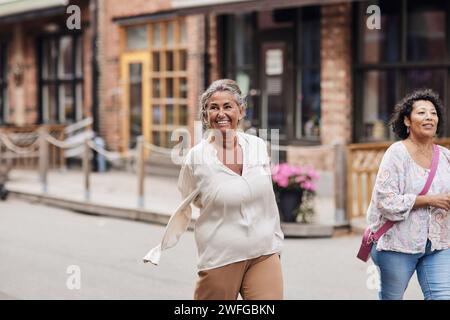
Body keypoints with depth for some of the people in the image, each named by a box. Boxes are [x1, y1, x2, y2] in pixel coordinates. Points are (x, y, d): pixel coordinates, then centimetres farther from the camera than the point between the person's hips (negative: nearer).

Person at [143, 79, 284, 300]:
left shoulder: (257, 146, 3)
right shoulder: (197, 157, -6)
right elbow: (183, 207, 6)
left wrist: (276, 244, 16)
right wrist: (162, 247, 8)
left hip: (264, 256, 3)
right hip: (220, 258, -3)